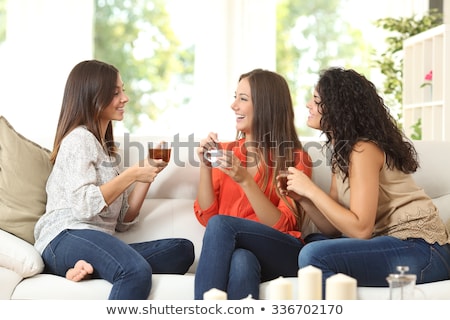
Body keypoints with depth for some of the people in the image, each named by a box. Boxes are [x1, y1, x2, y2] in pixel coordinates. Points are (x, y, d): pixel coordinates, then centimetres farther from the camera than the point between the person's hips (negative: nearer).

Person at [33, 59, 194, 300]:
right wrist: (132, 174, -8)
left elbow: (123, 220, 21)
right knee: (137, 271, -37)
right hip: (66, 239, -9)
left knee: (183, 250, -14)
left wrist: (147, 174, 12)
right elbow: (84, 206, -15)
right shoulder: (79, 138, 3)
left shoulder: (104, 147, 29)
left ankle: (91, 268, -25)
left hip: (99, 242, 9)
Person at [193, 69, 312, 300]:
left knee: (221, 224, -31)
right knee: (241, 261, -36)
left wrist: (245, 181, -19)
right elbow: (206, 216, 8)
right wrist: (205, 167, -6)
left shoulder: (295, 159, 2)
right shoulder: (224, 152, 14)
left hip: (281, 253, -2)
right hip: (231, 249, 2)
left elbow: (282, 226, -7)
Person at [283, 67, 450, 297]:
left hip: (421, 250, -10)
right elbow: (334, 229, 9)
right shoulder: (342, 150, 14)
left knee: (314, 255, -23)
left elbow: (360, 229, -20)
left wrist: (311, 190, -16)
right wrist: (302, 197, -6)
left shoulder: (363, 150, -14)